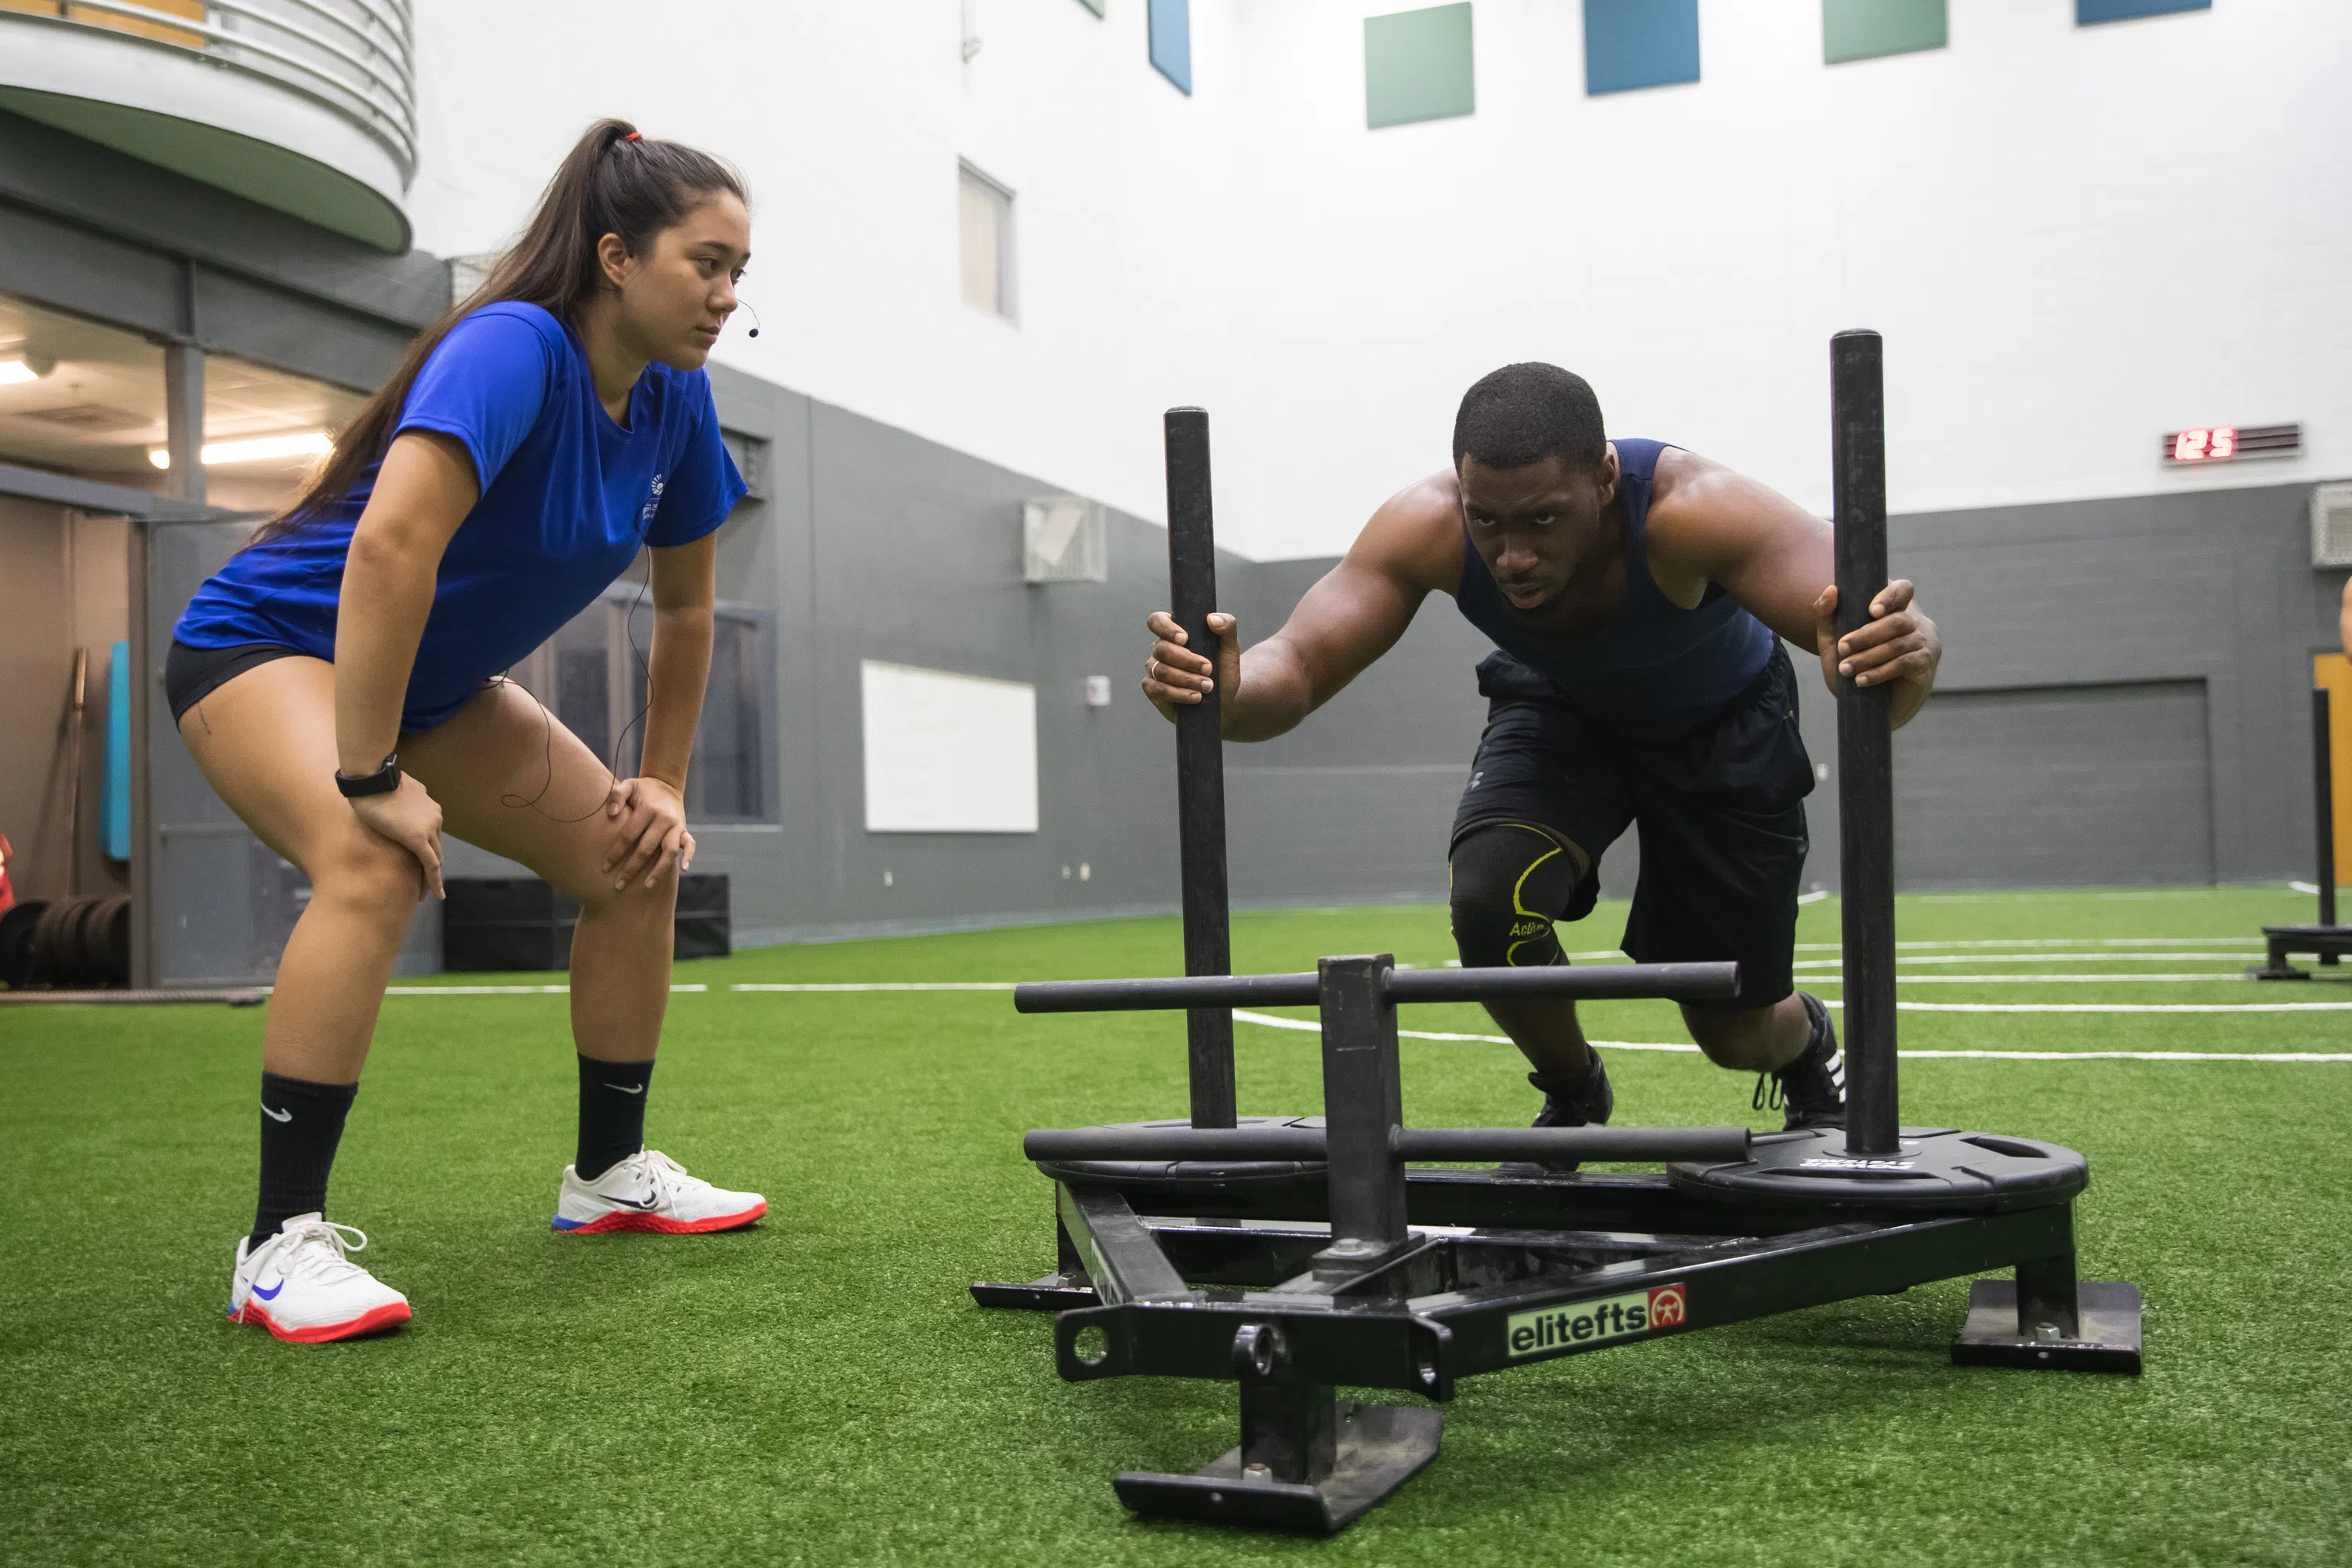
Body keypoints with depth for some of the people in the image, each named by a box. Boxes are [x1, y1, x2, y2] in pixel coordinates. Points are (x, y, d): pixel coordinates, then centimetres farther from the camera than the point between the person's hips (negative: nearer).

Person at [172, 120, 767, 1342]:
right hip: (267, 643, -8)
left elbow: (683, 607, 8)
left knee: (634, 859, 3)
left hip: (430, 681, 8)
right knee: (376, 865, -35)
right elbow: (390, 544, -41)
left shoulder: (674, 400, -4)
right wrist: (371, 779, -39)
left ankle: (610, 1173, 19)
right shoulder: (513, 349, -29)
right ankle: (282, 1244, -26)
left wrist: (663, 785, 6)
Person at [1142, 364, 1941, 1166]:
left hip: (1719, 722, -2)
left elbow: (1876, 616, -49)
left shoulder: (1690, 509, -41)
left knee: (1736, 1032, 2)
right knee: (1489, 901, -28)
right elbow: (1298, 663, -34)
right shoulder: (1426, 527, -33)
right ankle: (1572, 1095, 6)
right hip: (1559, 710, 2)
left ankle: (1810, 1046, 44)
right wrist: (1224, 693, -57)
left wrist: (1900, 659, -74)